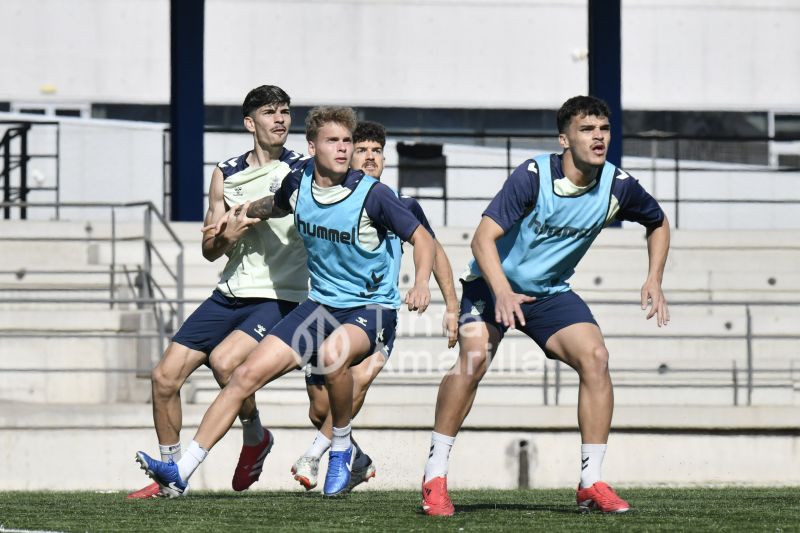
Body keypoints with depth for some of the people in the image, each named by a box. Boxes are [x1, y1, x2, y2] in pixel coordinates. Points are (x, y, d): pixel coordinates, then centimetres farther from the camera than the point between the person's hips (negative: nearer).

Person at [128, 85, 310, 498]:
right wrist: (226, 237, -12)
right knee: (164, 377, 1)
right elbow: (209, 249, 11)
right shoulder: (226, 174, 9)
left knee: (224, 360, -30)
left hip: (280, 298, -5)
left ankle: (256, 437, -2)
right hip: (231, 294, 5)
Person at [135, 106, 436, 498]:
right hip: (321, 304, 5)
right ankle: (180, 472, -4)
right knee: (248, 373, -6)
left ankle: (342, 449, -12)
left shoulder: (372, 195, -17)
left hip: (371, 308, -5)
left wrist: (421, 283, -26)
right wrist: (244, 213, 15)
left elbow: (421, 237, -10)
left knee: (333, 353, -38)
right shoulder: (299, 183, -1)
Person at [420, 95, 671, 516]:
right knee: (474, 358, -27)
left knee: (595, 357, -18)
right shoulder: (533, 176, -23)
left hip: (551, 292, 4)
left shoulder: (618, 186, -10)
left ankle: (591, 483, -9)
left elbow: (658, 223, 13)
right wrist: (502, 293, -41)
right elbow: (483, 237, -26)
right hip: (494, 282, -4)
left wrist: (654, 281, -1)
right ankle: (435, 476, -14)